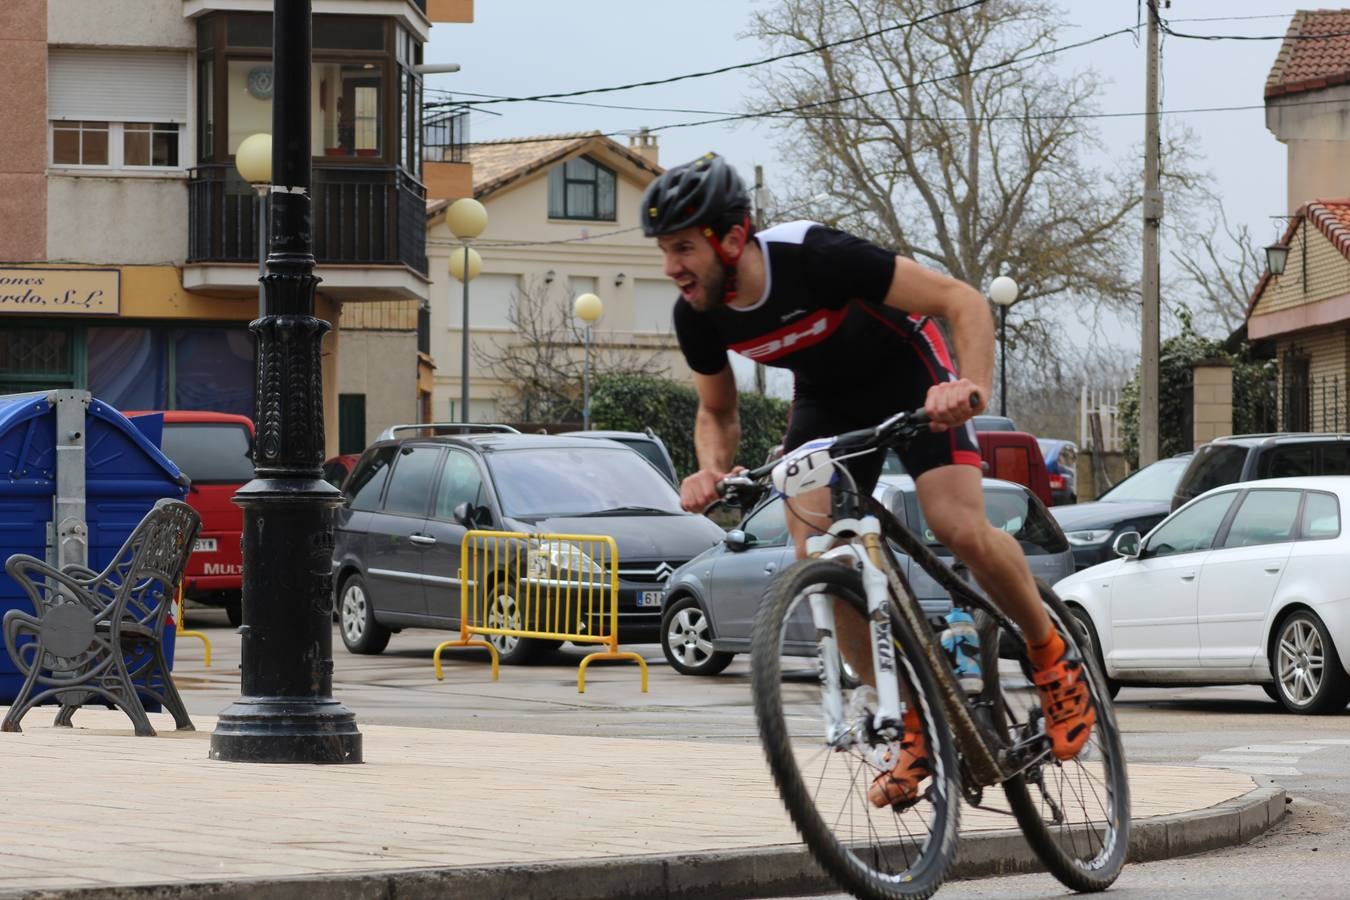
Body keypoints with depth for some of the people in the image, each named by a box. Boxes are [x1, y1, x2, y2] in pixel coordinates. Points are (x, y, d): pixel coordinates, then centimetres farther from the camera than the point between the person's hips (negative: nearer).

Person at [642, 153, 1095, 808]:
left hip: (905, 370, -5)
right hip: (826, 396, 5)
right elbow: (717, 412, 2)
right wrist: (712, 471, -20)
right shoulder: (697, 316, -18)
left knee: (961, 531, -25)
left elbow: (962, 300, -31)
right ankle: (920, 727, 1)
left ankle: (1054, 661, 2)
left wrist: (974, 387, -49)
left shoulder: (815, 257, -35)